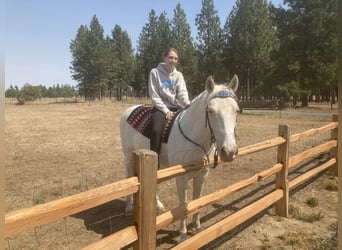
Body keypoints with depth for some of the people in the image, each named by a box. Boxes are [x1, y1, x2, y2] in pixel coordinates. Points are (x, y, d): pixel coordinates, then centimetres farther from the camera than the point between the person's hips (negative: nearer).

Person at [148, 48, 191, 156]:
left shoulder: (178, 75, 7)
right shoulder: (155, 72, -4)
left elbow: (182, 92, -7)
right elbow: (154, 96, -7)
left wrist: (188, 105, -28)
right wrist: (166, 111, -15)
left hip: (175, 106, 4)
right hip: (160, 107, -4)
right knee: (156, 131, -30)